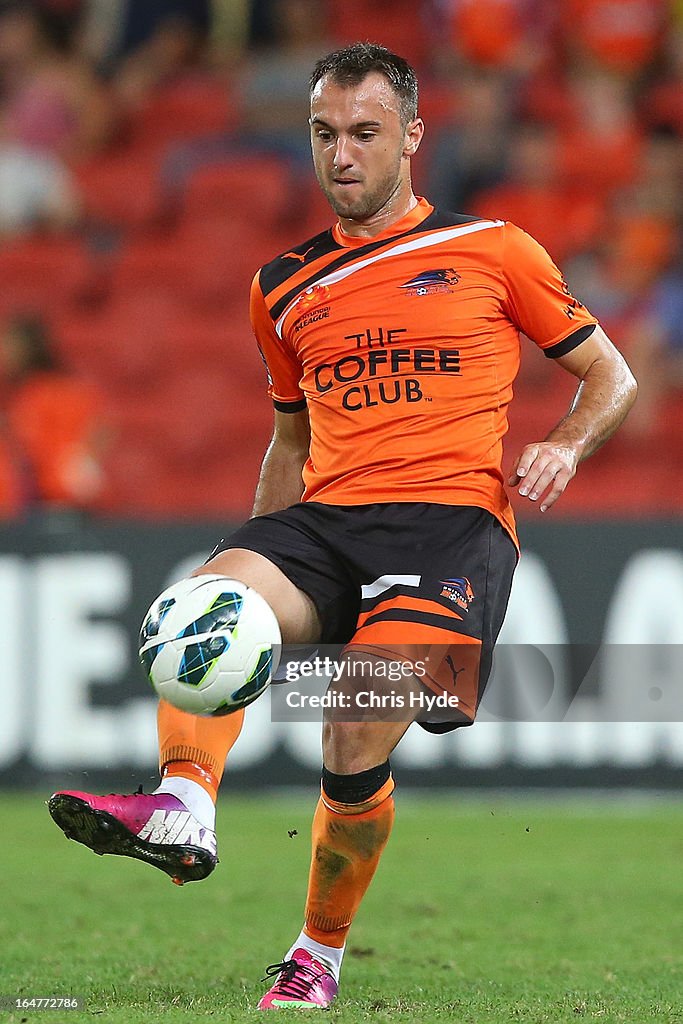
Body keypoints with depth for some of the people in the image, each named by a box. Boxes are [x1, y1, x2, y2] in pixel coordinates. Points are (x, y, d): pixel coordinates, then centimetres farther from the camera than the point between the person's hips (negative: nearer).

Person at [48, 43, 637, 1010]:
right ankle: (185, 803, -50)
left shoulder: (492, 250, 9)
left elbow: (610, 375, 15)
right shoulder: (285, 287, 21)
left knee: (357, 740, -23)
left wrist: (565, 446, -5)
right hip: (325, 518, 4)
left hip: (453, 513, -4)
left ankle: (320, 954, -3)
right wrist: (261, 558, 20)